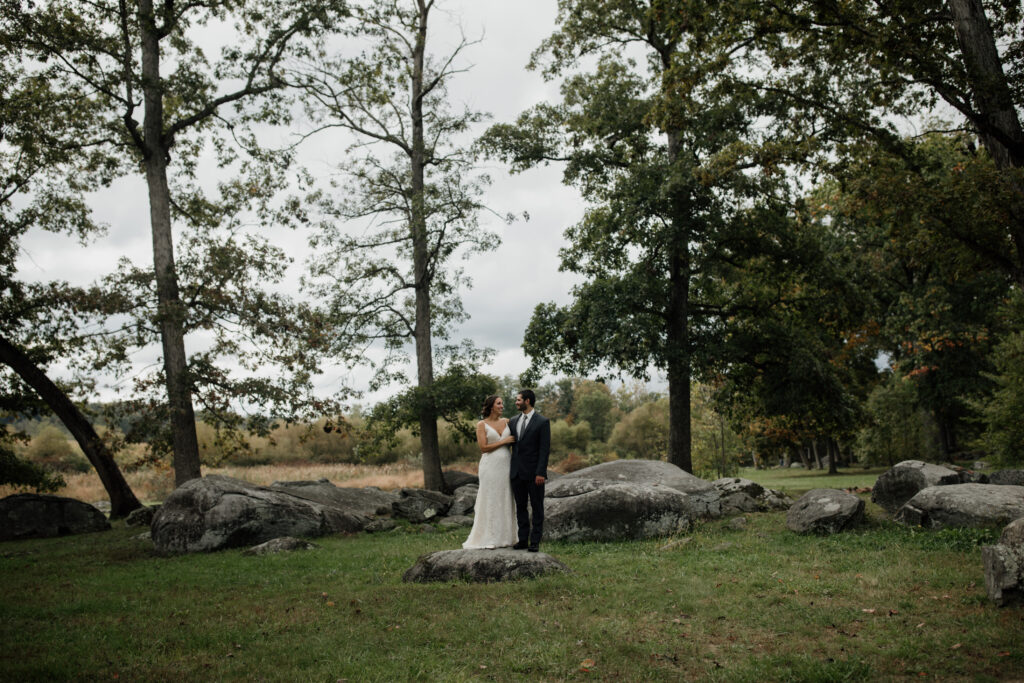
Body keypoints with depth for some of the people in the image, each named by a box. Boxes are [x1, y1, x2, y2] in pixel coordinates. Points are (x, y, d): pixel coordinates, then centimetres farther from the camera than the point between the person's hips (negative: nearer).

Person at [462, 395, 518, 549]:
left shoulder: (506, 422, 10)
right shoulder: (482, 424, -3)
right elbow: (483, 448, -10)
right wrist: (503, 441, -11)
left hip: (506, 466, 5)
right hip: (490, 466, -5)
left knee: (505, 502, 7)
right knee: (490, 502, -2)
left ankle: (503, 537, 15)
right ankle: (488, 538, 4)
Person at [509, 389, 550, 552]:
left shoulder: (542, 422, -7)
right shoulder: (513, 421, 11)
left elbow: (545, 449, -11)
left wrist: (541, 472, -17)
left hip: (534, 472, -6)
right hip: (517, 471, 6)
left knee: (537, 507, 3)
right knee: (520, 506, 10)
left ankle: (535, 541, 8)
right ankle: (522, 539, 16)